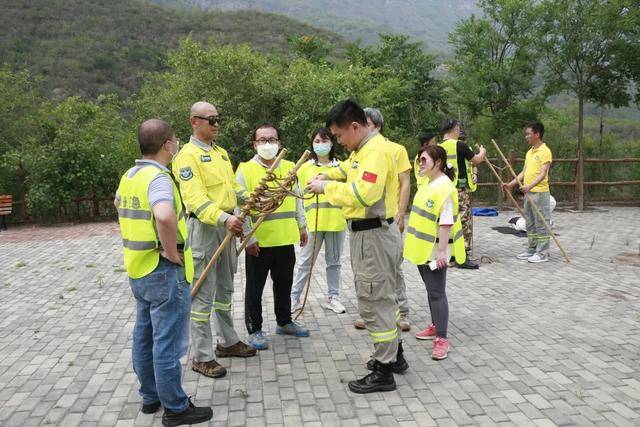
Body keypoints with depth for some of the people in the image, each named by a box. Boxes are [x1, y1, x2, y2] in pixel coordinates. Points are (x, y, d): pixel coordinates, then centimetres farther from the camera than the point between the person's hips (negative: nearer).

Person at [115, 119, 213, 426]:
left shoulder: (129, 176, 8)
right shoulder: (158, 178, -21)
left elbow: (118, 203, 31)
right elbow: (165, 217, -41)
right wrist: (172, 253, -25)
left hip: (139, 269, 9)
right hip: (164, 272, -9)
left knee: (144, 337, 18)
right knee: (168, 343, 1)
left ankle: (150, 396, 32)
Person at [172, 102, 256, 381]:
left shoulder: (221, 152, 15)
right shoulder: (187, 155, -13)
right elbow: (195, 198, -23)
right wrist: (223, 218, -34)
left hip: (227, 225, 9)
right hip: (203, 228, -9)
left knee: (225, 288, 18)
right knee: (203, 294, -3)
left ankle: (227, 342, 32)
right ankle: (202, 357, 6)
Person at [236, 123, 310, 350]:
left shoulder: (289, 168, 8)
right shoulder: (245, 170, -7)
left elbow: (296, 199, 16)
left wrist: (301, 225, 14)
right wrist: (248, 237, -14)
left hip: (286, 239, 5)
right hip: (259, 242, -4)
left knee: (284, 284, 18)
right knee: (255, 287, 7)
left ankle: (284, 322, 34)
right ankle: (254, 330, 20)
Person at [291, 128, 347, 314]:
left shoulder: (340, 167, 6)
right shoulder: (305, 168, 3)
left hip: (336, 221, 2)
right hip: (313, 222, -1)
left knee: (334, 261, 11)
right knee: (306, 262, 3)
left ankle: (332, 297, 22)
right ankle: (294, 298, 11)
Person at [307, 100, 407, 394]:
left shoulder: (375, 151, -20)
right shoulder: (362, 149, 12)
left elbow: (364, 193, -31)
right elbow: (351, 171, 29)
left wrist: (326, 188, -21)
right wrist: (328, 176, 10)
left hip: (373, 235, -10)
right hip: (365, 232, 10)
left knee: (374, 301, -2)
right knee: (381, 296, 19)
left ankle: (384, 371, 9)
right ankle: (394, 355, 33)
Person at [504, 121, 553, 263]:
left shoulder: (545, 151, -11)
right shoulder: (529, 152, 15)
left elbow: (543, 174, -20)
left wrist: (530, 186, -32)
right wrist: (512, 183, 10)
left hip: (540, 193, -9)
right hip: (528, 193, 9)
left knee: (541, 223, -3)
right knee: (530, 223, 13)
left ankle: (542, 253, 2)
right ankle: (532, 250, 22)